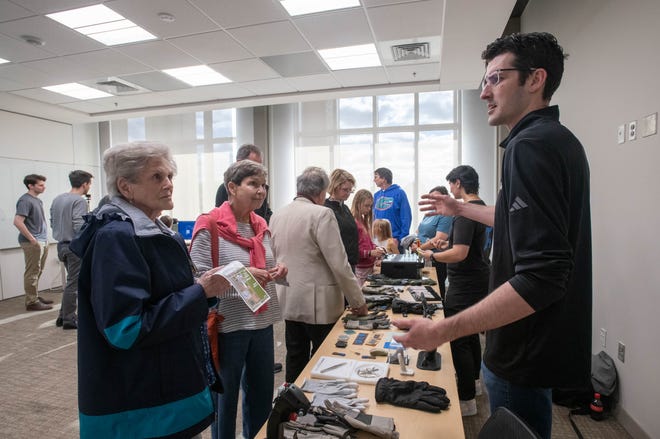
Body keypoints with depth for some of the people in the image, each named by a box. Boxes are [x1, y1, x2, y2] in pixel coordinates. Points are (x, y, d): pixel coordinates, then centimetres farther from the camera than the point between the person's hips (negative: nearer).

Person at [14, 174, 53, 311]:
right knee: (32, 273, -3)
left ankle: (35, 296, 26)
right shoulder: (25, 200, -14)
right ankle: (31, 302, 4)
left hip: (42, 241, 9)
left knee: (37, 272, 16)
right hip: (32, 243, -9)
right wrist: (32, 239, -19)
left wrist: (44, 237, 15)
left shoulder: (38, 200, 13)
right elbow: (17, 222, -22)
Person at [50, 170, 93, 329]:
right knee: (74, 283, 1)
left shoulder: (57, 199, 10)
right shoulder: (80, 201, -17)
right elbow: (79, 226, -25)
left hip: (62, 245, 9)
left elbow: (52, 223, 15)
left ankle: (63, 315, 25)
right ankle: (69, 319, 9)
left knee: (72, 280, 20)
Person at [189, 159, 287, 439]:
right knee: (225, 397, 14)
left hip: (262, 323, 7)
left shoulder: (261, 226, 7)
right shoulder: (210, 227, -15)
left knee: (263, 394, 21)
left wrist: (277, 271, -4)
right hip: (228, 325, -7)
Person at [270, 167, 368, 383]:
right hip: (319, 304, -6)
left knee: (295, 359, 19)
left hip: (289, 301, 7)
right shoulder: (322, 214, -17)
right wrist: (358, 302, -9)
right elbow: (339, 264, -18)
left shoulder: (277, 215, 4)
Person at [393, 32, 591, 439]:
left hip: (528, 353, -10)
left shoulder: (531, 145, -24)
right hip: (550, 341, 10)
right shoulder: (560, 140, 9)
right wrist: (461, 208, 27)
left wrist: (442, 331, -30)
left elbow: (540, 278, -31)